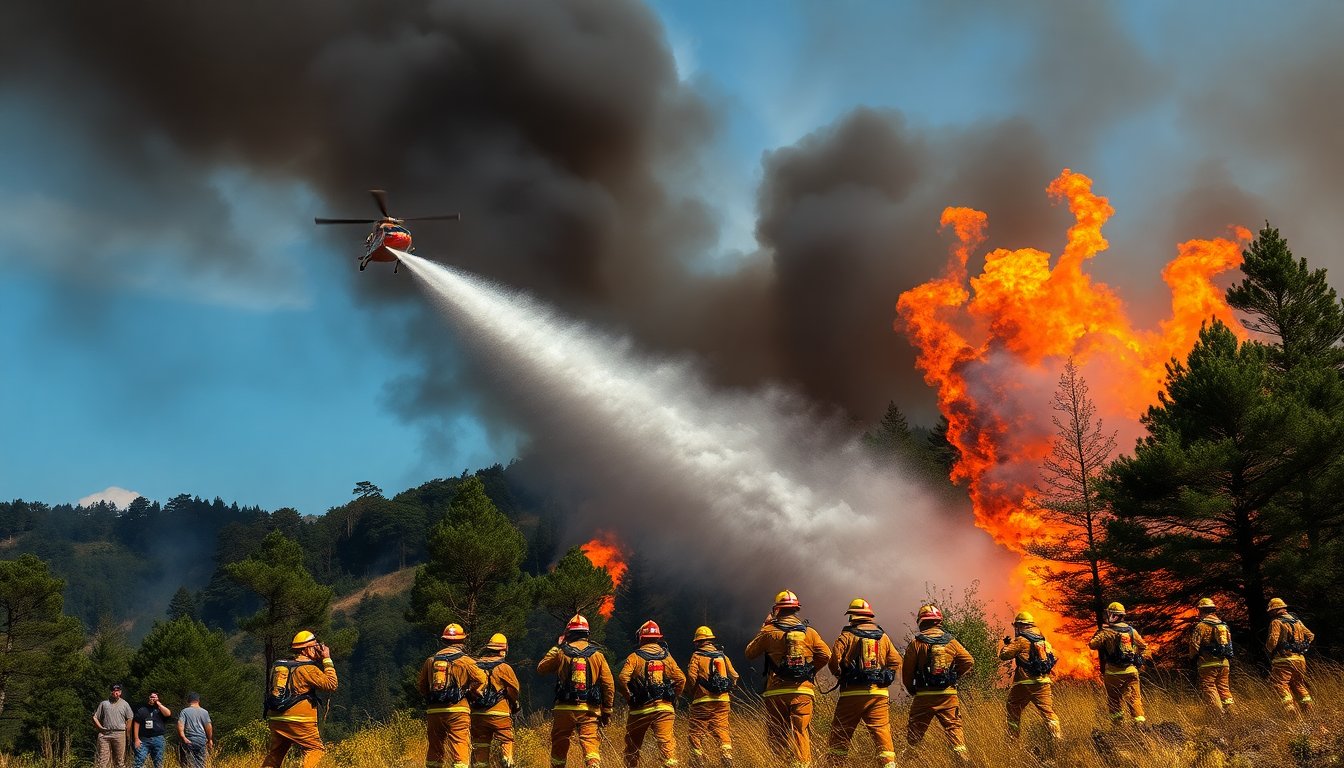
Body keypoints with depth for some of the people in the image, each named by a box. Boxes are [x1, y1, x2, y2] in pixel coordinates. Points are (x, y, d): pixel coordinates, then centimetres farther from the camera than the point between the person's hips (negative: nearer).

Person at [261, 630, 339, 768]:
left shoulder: (279, 665, 14)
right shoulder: (308, 669, -9)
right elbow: (331, 685, -9)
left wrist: (319, 661, 21)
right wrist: (327, 660, -2)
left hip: (275, 720, 7)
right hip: (298, 722, -7)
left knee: (275, 753, 19)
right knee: (316, 749, 0)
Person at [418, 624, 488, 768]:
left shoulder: (431, 660, 10)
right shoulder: (464, 660, -3)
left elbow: (420, 684, 16)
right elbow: (481, 679, -8)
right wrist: (471, 696, 6)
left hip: (433, 711, 4)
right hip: (457, 710, -4)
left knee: (434, 748, 13)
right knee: (460, 746, -6)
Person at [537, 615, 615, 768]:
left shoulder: (560, 653, 0)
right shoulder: (597, 654, 4)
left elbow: (541, 668, 16)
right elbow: (608, 684, 3)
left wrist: (556, 647, 21)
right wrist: (607, 710, 11)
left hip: (564, 709, 0)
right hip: (589, 709, 0)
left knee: (559, 745, 13)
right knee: (590, 742, -5)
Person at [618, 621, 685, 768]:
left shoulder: (634, 657, -2)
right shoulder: (666, 656, 7)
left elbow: (622, 679, -15)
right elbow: (681, 679, 1)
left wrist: (629, 699, -2)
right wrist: (672, 698, 11)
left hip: (640, 710, -1)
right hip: (664, 709, 1)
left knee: (633, 745, 14)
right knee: (666, 742, -7)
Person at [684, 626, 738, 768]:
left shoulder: (697, 656, -2)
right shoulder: (722, 655, 12)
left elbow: (691, 677, -13)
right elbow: (734, 676, 12)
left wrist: (690, 694, 3)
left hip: (703, 701, -4)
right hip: (723, 701, 4)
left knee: (696, 733, 3)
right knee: (722, 731, 7)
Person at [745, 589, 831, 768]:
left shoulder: (769, 632, 0)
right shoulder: (809, 632, 6)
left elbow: (750, 653, 11)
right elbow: (825, 655, 0)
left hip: (777, 691, -1)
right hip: (803, 690, 1)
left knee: (777, 734, 6)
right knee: (801, 732, 1)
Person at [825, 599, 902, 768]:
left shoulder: (847, 636, -1)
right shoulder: (883, 637, 11)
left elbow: (835, 658, -12)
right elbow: (896, 661, 8)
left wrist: (841, 676, 5)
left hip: (852, 693, -3)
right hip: (879, 694, 3)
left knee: (840, 735, 5)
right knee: (882, 732, 1)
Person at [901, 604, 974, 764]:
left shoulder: (916, 643, -5)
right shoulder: (950, 641, 2)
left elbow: (907, 670, -4)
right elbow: (968, 661, 2)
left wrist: (911, 689, 12)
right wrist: (954, 677, 13)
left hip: (923, 696, -1)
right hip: (948, 696, 2)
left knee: (914, 732, 9)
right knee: (954, 728, 3)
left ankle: (907, 760, 13)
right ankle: (963, 759, -6)